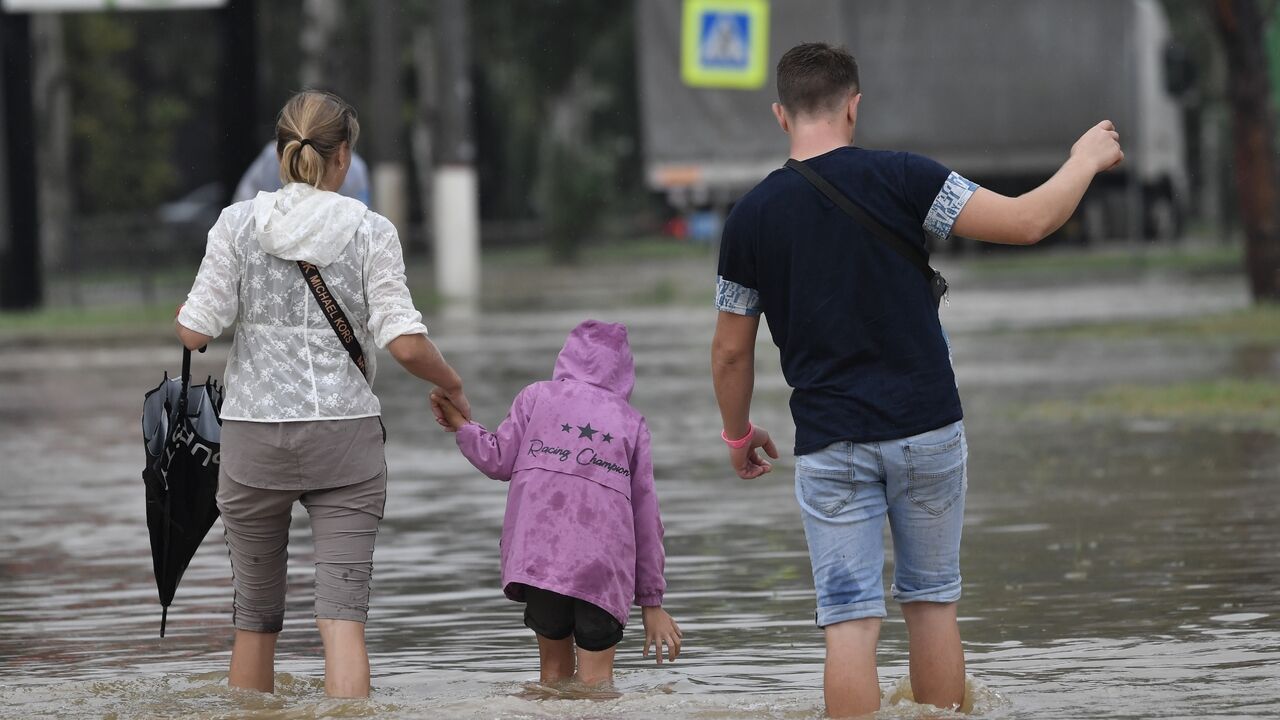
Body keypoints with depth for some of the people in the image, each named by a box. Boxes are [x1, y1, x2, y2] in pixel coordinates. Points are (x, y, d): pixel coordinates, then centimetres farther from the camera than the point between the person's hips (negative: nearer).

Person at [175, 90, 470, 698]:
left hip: (254, 439, 1)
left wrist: (183, 311, 19)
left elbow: (195, 332, -4)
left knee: (256, 614, 13)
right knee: (342, 612, -5)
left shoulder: (239, 224, -1)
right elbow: (405, 343, -9)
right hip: (345, 439, -1)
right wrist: (451, 385, 9)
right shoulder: (370, 232, -2)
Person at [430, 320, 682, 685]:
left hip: (540, 556, 0)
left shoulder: (537, 396, 14)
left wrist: (460, 425, 23)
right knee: (596, 683, -2)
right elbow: (646, 516, 16)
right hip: (605, 568, 0)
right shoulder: (632, 423, 18)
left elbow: (499, 461, 6)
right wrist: (651, 600, 18)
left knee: (554, 668, 11)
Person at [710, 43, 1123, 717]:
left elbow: (731, 351, 7)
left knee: (850, 621, -2)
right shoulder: (898, 177, -7)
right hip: (926, 427, 0)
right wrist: (1086, 160, 9)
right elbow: (1026, 222, -9)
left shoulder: (749, 217, -1)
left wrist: (738, 435, 25)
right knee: (931, 601, 14)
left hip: (829, 445, 0)